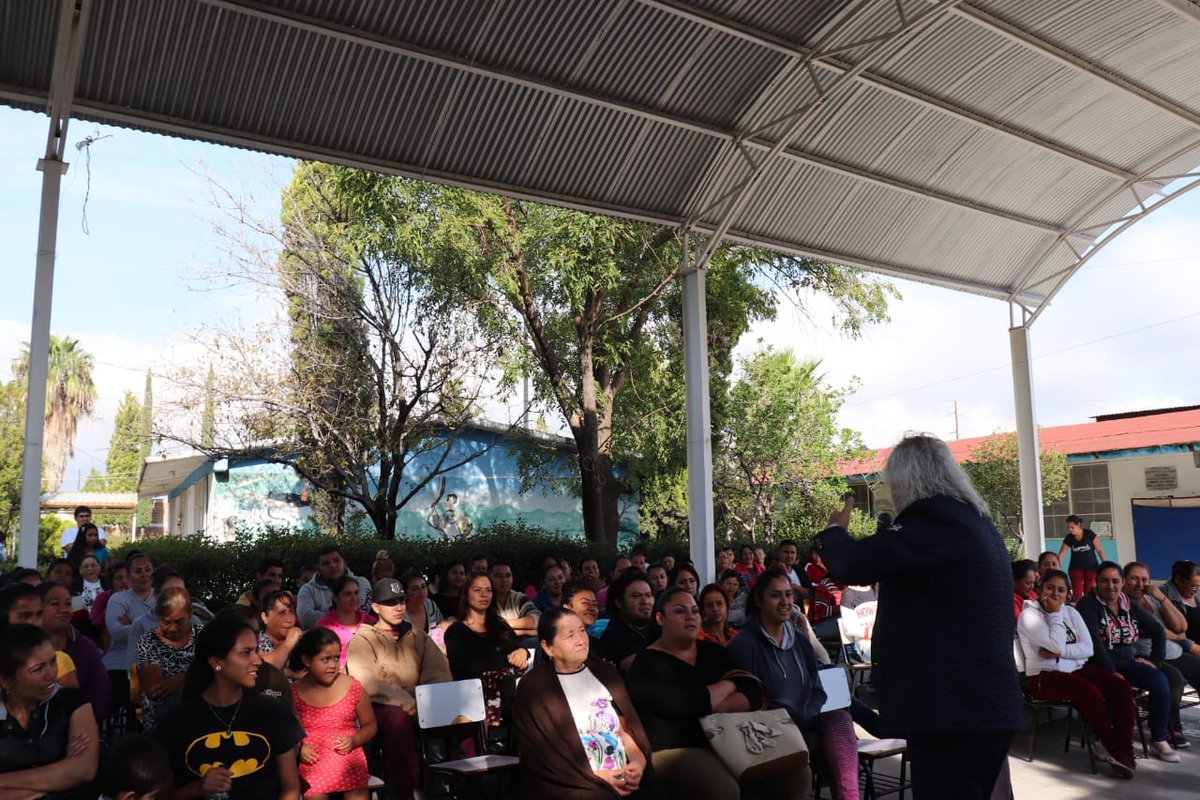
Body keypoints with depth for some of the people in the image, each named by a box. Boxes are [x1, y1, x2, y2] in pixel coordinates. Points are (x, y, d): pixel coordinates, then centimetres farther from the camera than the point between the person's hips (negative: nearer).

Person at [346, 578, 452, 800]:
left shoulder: (418, 636, 16)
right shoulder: (362, 640, 2)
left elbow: (439, 675, 4)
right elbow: (369, 685, -15)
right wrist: (410, 704, -22)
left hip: (417, 707, 4)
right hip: (378, 708, -3)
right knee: (399, 717, -36)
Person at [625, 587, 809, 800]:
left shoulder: (713, 652, 14)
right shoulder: (647, 663, -6)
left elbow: (754, 693, 3)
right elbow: (682, 704, -22)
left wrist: (716, 707, -17)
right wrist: (729, 685, -5)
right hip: (676, 750, -6)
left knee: (796, 774, -11)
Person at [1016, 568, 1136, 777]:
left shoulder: (1071, 612, 12)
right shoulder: (1029, 615, -7)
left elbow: (1088, 648, 2)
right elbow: (1057, 645, -18)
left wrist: (1058, 652, -13)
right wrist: (1055, 613, -10)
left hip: (1077, 669, 6)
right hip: (1044, 675, -6)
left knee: (1122, 686, -18)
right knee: (1090, 692, -31)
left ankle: (1123, 751, -19)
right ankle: (1110, 746, -8)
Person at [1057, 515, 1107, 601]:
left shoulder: (1090, 534, -9)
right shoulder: (1068, 538, -3)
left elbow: (1099, 550, -3)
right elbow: (1061, 554, -1)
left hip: (1091, 567, -2)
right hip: (1076, 568, 2)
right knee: (1077, 594, -5)